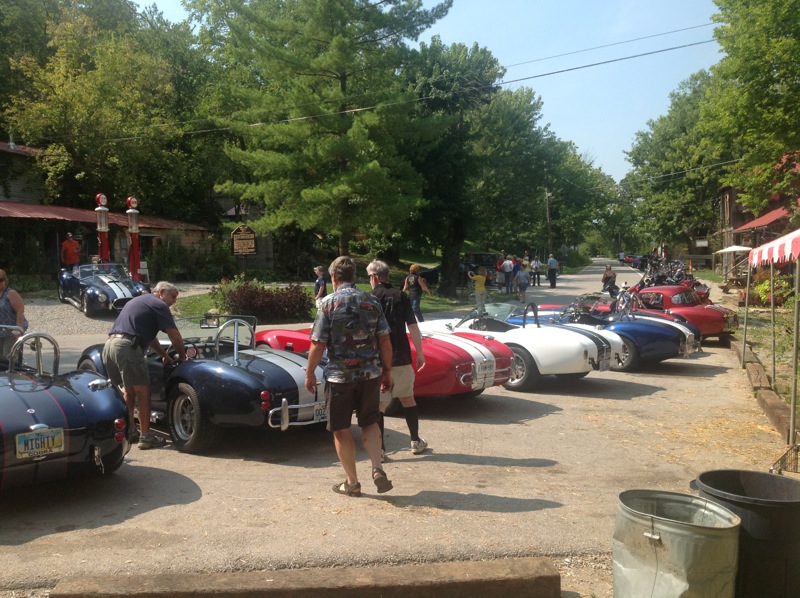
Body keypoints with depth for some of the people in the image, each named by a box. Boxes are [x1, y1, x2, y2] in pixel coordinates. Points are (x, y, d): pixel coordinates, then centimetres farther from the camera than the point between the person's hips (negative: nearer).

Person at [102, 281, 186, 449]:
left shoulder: (138, 300, 30)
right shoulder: (159, 305, 3)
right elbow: (175, 336, -1)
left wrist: (164, 355, 32)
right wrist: (182, 355, 14)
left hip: (109, 345, 9)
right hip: (127, 347, -9)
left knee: (128, 391, 20)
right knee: (143, 391, -4)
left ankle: (130, 431, 23)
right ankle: (145, 437, -3)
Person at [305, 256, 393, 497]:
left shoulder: (328, 303, -7)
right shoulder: (372, 301, 3)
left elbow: (318, 344, -9)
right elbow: (385, 341, 2)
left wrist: (310, 373, 3)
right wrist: (387, 371, 12)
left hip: (339, 375, -3)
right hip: (370, 374, 3)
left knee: (341, 429, 11)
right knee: (370, 422, 19)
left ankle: (352, 482, 17)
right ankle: (378, 470, 3)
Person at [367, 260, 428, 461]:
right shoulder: (401, 296, 3)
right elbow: (413, 327, 0)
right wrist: (420, 353, 7)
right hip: (402, 358, 3)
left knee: (378, 405, 3)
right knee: (408, 399, 18)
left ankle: (380, 449, 2)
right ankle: (416, 442, 25)